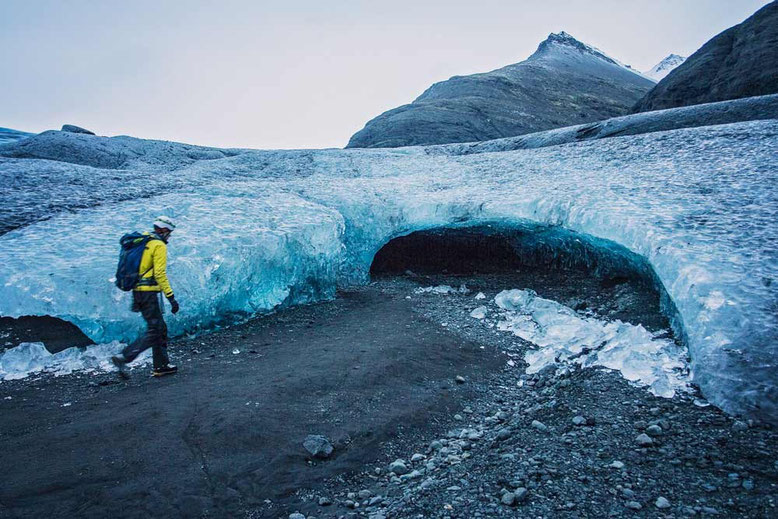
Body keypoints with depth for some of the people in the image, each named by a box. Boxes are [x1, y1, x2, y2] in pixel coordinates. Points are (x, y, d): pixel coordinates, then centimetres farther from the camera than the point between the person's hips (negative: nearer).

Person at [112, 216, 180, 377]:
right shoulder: (159, 246, -10)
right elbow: (160, 274, -18)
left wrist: (135, 299, 25)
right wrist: (171, 297, -17)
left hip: (137, 291, 9)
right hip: (150, 292, -9)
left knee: (161, 328, 15)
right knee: (154, 331, -3)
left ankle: (161, 366, 20)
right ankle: (123, 357, -11)